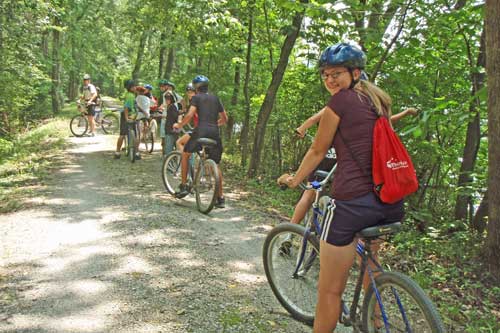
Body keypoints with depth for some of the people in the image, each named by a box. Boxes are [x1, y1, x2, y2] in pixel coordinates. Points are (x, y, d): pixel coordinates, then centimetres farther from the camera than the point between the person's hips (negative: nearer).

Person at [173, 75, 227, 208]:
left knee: (185, 153, 20)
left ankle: (183, 186, 17)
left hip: (201, 131, -4)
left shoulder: (196, 97, 5)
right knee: (215, 165, 11)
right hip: (215, 133, 4)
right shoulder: (215, 98, 20)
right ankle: (221, 198, 8)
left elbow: (190, 114, -10)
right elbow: (224, 118, 21)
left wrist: (179, 125, 5)